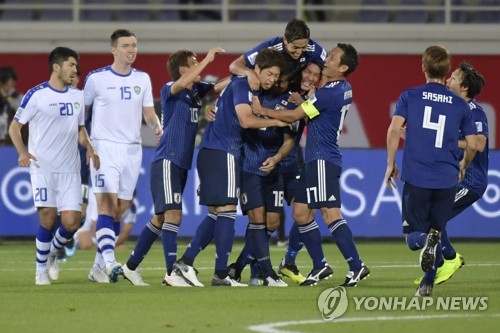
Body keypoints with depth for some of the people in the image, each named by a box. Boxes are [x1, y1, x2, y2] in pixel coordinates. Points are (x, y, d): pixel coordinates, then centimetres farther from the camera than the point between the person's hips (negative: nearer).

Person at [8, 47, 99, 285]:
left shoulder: (78, 97, 11)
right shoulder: (36, 95, -5)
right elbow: (15, 126, -1)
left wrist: (89, 148, 4)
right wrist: (22, 151, -18)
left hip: (70, 170, 4)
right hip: (43, 168, -4)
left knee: (71, 222, -5)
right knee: (48, 219, -10)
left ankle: (52, 253, 24)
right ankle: (41, 268, 8)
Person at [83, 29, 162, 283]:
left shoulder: (142, 79, 10)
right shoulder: (96, 78, -2)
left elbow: (149, 113, 11)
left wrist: (156, 127, -9)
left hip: (132, 150, 5)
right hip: (105, 148, -5)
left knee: (119, 211, 5)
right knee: (107, 206, -18)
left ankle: (98, 267, 13)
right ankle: (110, 264, -28)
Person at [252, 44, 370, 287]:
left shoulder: (329, 93, -17)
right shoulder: (343, 89, 12)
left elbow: (293, 116, -10)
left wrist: (262, 110, -1)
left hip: (322, 159, -10)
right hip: (316, 159, 10)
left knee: (330, 213, -16)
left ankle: (356, 265, -19)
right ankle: (320, 265, 17)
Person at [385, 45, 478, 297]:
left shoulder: (410, 96, 3)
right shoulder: (460, 104, 7)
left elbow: (394, 130, -9)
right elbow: (472, 145, 7)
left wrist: (390, 164, 2)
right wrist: (463, 167, 27)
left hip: (416, 178, -1)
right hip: (447, 179, 1)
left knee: (413, 235, 10)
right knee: (436, 229, 18)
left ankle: (423, 239, -27)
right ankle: (427, 284, 0)